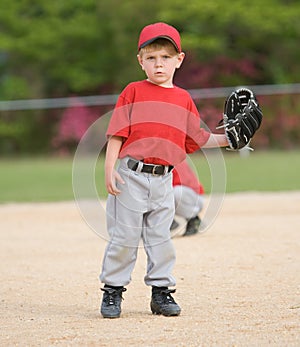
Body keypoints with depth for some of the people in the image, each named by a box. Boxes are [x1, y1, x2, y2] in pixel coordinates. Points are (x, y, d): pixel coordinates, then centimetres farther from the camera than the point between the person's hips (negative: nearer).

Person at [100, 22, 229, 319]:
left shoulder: (183, 99, 10)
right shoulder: (133, 92, -1)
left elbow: (196, 139, 15)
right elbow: (117, 133, -4)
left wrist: (224, 139, 3)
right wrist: (110, 168, -11)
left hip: (163, 179, 3)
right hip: (130, 176, -3)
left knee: (160, 237, 9)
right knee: (124, 236, 1)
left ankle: (161, 291, 17)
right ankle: (112, 291, 11)